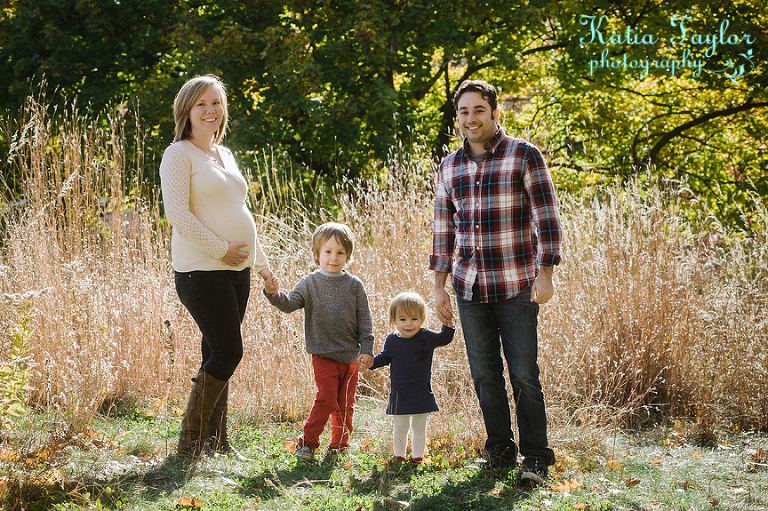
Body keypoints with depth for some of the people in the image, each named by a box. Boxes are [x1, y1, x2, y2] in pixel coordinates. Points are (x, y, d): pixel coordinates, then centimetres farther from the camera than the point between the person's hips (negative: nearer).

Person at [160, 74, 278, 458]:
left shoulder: (224, 155, 19)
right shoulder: (180, 154, -6)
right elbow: (177, 213, -16)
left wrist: (262, 264, 21)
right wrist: (220, 249, -18)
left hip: (236, 270, 8)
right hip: (202, 270, -8)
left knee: (220, 354, 9)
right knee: (227, 352, -11)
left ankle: (216, 441, 15)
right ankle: (190, 441, -2)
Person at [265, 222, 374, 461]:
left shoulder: (354, 285, 3)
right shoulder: (310, 283, 1)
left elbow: (365, 320, 4)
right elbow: (290, 304, -11)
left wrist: (367, 350, -3)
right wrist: (275, 295, -32)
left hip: (350, 357, 2)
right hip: (323, 355, -2)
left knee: (345, 403, 8)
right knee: (326, 399, -12)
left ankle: (339, 444, 23)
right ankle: (307, 442, 0)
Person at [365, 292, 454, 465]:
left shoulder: (427, 337, -5)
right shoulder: (392, 340, 1)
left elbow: (444, 339, -5)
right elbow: (384, 358, 14)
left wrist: (448, 324, -23)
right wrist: (370, 362, -2)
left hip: (421, 392, -1)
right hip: (399, 392, 1)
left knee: (419, 427, 8)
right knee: (400, 427, 8)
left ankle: (417, 456, 18)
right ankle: (398, 455, 21)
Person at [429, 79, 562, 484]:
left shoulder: (524, 156, -4)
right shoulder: (449, 167, 10)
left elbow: (546, 218, -6)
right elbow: (444, 229, 16)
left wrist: (545, 274, -12)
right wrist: (439, 285, 12)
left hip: (516, 288, -4)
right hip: (470, 288, 5)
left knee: (524, 375, -4)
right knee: (485, 375, 7)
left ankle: (535, 459, 4)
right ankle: (500, 451, 18)